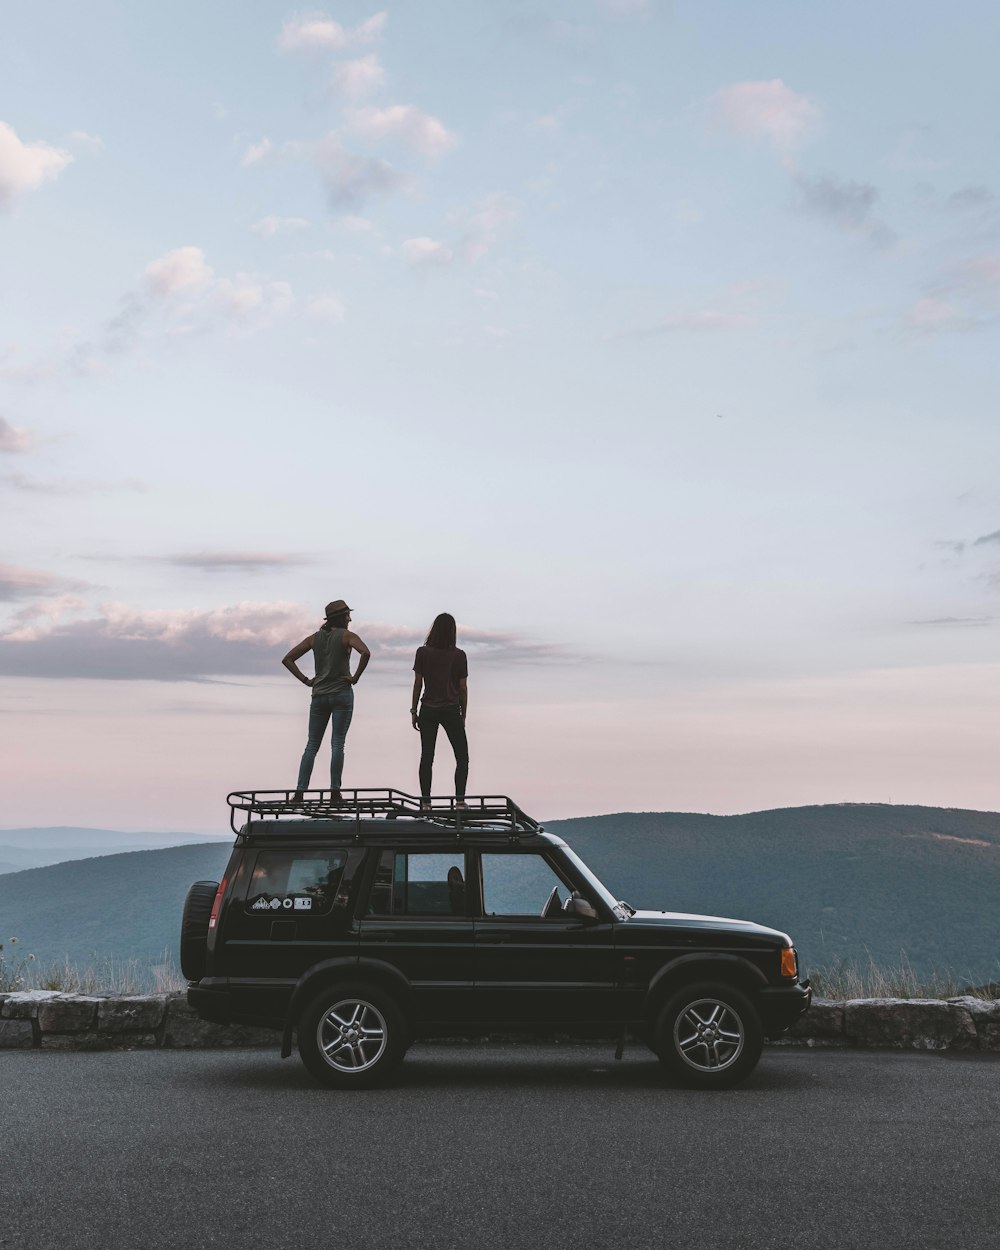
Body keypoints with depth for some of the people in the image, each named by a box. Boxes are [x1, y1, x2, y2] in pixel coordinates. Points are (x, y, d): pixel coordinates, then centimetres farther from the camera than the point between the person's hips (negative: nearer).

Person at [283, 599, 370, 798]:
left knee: (311, 745, 7)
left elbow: (287, 659, 7)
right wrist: (356, 677, -12)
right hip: (342, 694, -4)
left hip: (319, 695, 4)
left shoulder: (315, 638, 10)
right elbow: (365, 653, -23)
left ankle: (299, 791, 1)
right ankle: (335, 791, -4)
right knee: (337, 744, -1)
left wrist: (305, 680, 7)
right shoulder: (347, 636, -3)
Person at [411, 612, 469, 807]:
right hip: (451, 711, -1)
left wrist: (414, 711, 8)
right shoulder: (459, 655, -6)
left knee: (426, 757, 8)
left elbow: (417, 683, -2)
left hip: (428, 710, 1)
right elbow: (463, 688, -2)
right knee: (462, 758, 9)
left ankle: (426, 802, 6)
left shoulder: (422, 653, -4)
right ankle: (460, 800, 0)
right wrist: (463, 715, 8)